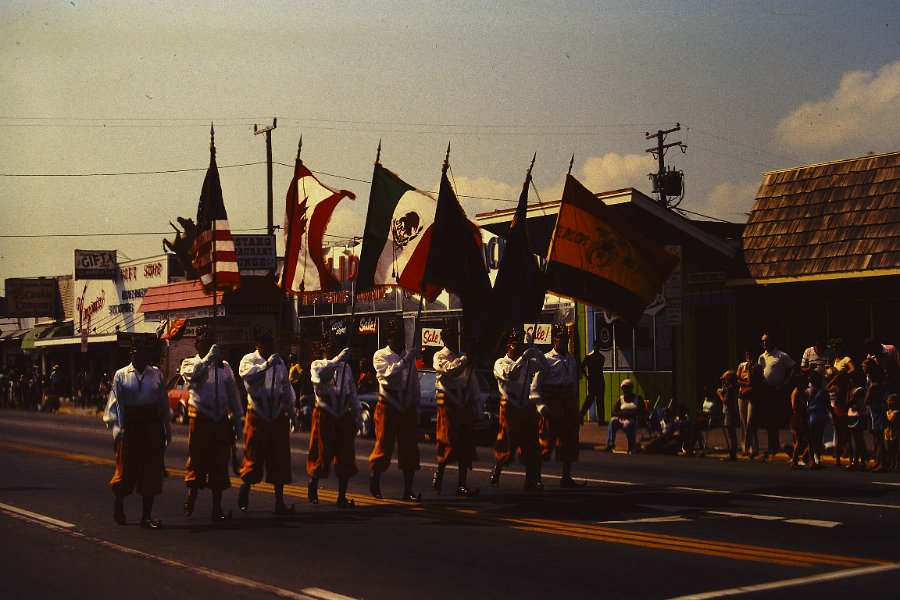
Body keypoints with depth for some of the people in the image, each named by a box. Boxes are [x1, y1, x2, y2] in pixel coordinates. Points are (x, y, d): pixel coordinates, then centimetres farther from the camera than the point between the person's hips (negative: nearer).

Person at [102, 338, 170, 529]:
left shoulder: (157, 374, 5)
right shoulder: (121, 375, 0)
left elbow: (164, 402, 8)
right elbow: (116, 403, -3)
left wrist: (167, 429, 8)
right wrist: (117, 429, -11)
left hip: (153, 428, 2)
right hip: (130, 428, -2)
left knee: (152, 472, 0)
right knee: (127, 471, 9)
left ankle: (146, 516, 6)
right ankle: (119, 507, 34)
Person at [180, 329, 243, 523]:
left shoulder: (223, 366, 12)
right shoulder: (189, 363, 2)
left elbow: (233, 394, 14)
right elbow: (194, 375, -23)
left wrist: (236, 420, 10)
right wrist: (209, 358, -26)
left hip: (221, 420, 3)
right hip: (200, 419, -3)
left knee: (220, 464, 4)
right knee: (197, 462, 3)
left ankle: (217, 509, 10)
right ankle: (191, 496, 27)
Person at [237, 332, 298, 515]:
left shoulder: (279, 362, 12)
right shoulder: (249, 360, -2)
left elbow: (287, 389, 18)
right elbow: (248, 375, -25)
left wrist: (292, 414, 18)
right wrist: (267, 364, -33)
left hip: (278, 417, 4)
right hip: (257, 416, -4)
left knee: (280, 460, 2)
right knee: (254, 458, 3)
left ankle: (279, 502, 7)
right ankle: (244, 491, 28)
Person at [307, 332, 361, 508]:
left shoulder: (346, 368, 12)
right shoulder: (317, 365, -1)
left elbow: (352, 394, 16)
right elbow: (320, 376, -26)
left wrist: (357, 415, 12)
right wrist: (338, 359, -30)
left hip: (344, 417, 4)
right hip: (324, 416, -4)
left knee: (345, 459, 1)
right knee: (322, 455, 5)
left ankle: (342, 497, 8)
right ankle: (312, 484, 31)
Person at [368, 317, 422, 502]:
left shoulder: (409, 356, 13)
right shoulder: (380, 355, -1)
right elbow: (388, 374, -20)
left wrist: (416, 409, 14)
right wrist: (405, 361, -26)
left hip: (407, 407, 4)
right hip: (388, 405, -4)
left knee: (410, 449, 1)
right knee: (384, 445, 1)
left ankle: (408, 490, 5)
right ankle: (375, 477, 25)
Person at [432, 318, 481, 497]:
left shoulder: (464, 357, 17)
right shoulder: (439, 357, 0)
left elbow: (473, 384, 17)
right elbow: (450, 370, -21)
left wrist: (477, 407, 11)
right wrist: (466, 359, -24)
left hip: (465, 405, 6)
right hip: (448, 404, -6)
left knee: (466, 446, 3)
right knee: (449, 444, -6)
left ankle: (462, 484, 7)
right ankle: (438, 475, 16)